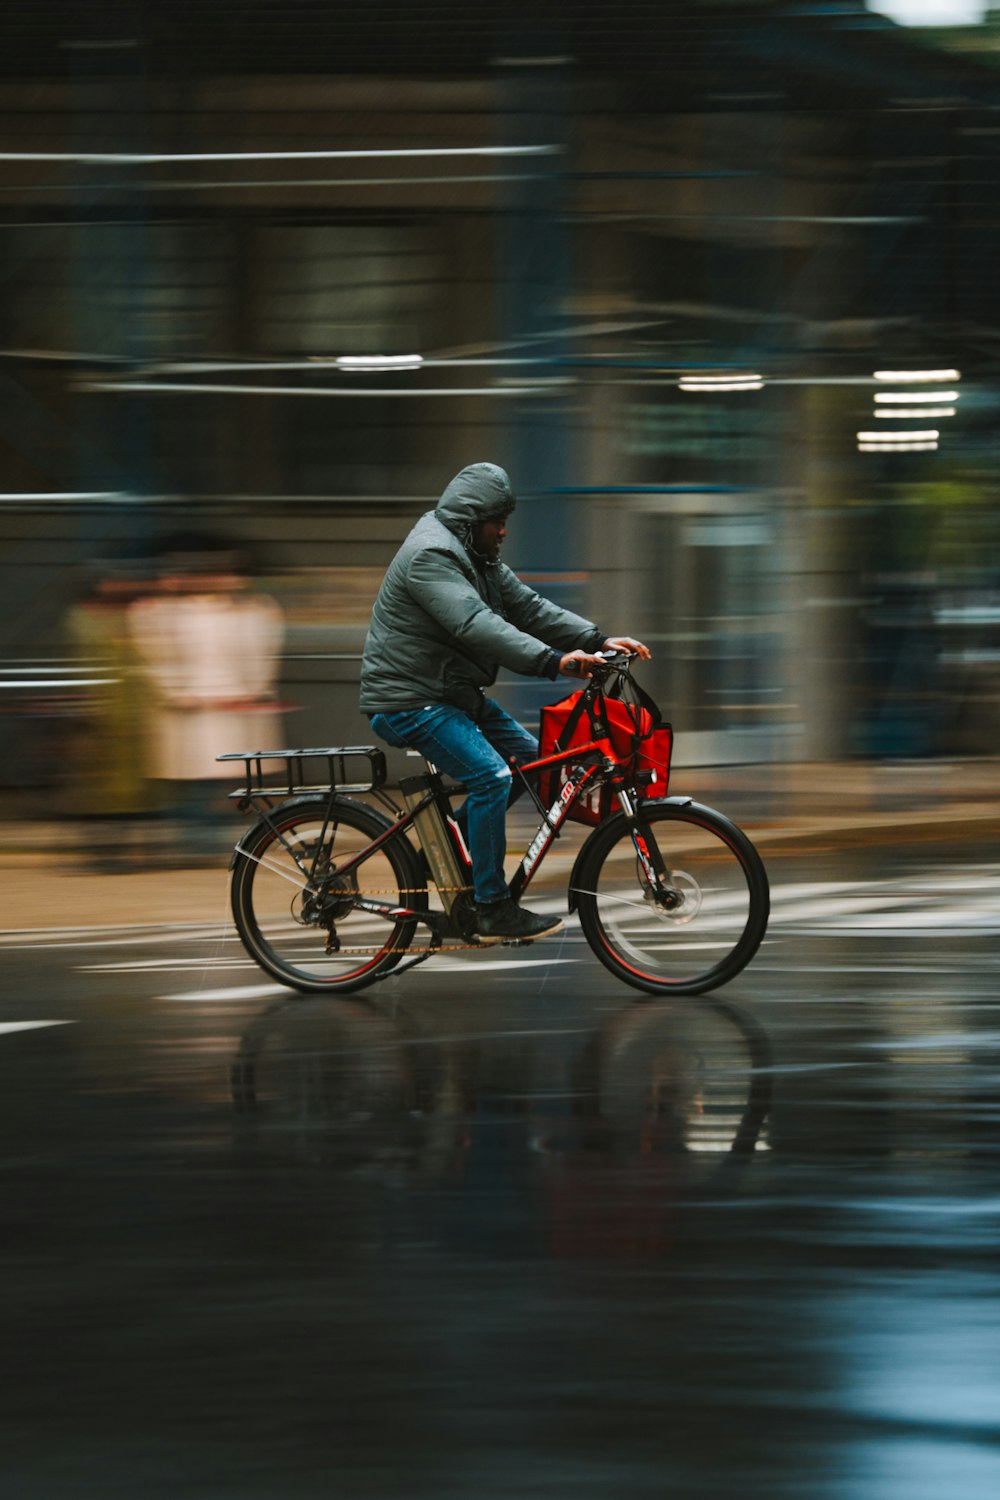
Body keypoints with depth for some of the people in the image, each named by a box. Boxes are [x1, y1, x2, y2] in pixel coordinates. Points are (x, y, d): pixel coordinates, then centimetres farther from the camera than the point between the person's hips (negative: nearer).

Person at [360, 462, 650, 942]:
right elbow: (476, 626, -33)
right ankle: (493, 910, -17)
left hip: (453, 694, 11)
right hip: (408, 702, -11)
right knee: (491, 776, -22)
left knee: (528, 755, 10)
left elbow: (527, 606, 9)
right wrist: (553, 660, -41)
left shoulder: (476, 556, 13)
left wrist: (598, 641, -3)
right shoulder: (430, 556, -21)